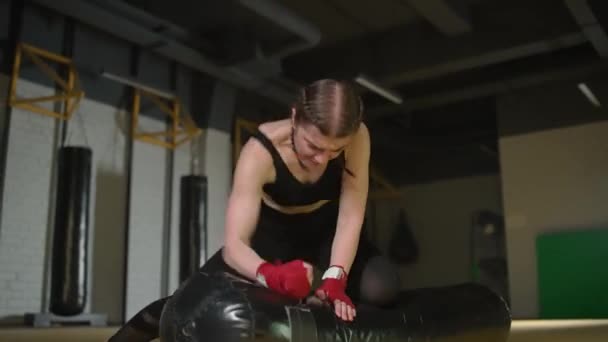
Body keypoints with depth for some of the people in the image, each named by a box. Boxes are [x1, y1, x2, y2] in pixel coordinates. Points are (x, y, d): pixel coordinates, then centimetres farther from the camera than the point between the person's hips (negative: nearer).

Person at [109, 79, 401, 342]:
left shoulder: (358, 137, -29)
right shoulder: (260, 152, -34)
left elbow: (351, 216, -26)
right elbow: (233, 244, -39)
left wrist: (335, 281, -41)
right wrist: (273, 276, -60)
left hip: (326, 230, 2)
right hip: (272, 231, -1)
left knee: (381, 289, -24)